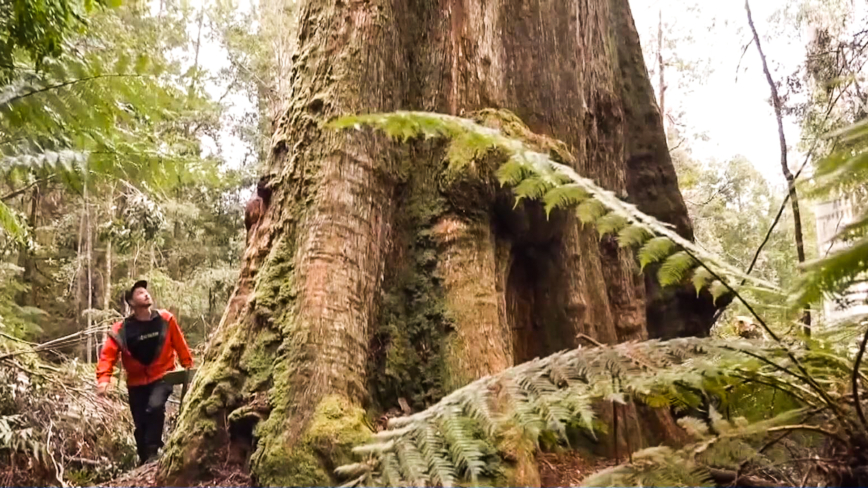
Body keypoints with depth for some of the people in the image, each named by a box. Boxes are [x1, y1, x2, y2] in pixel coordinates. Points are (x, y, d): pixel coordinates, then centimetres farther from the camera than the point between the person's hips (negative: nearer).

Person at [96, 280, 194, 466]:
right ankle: (144, 459, 29)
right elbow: (108, 354, -14)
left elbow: (179, 344, 3)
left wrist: (189, 367, 11)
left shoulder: (165, 319, -8)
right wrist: (104, 378, -30)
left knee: (155, 407, -28)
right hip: (137, 382, 1)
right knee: (141, 424, 8)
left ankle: (152, 452, -15)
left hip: (162, 376, -1)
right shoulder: (121, 330, -12)